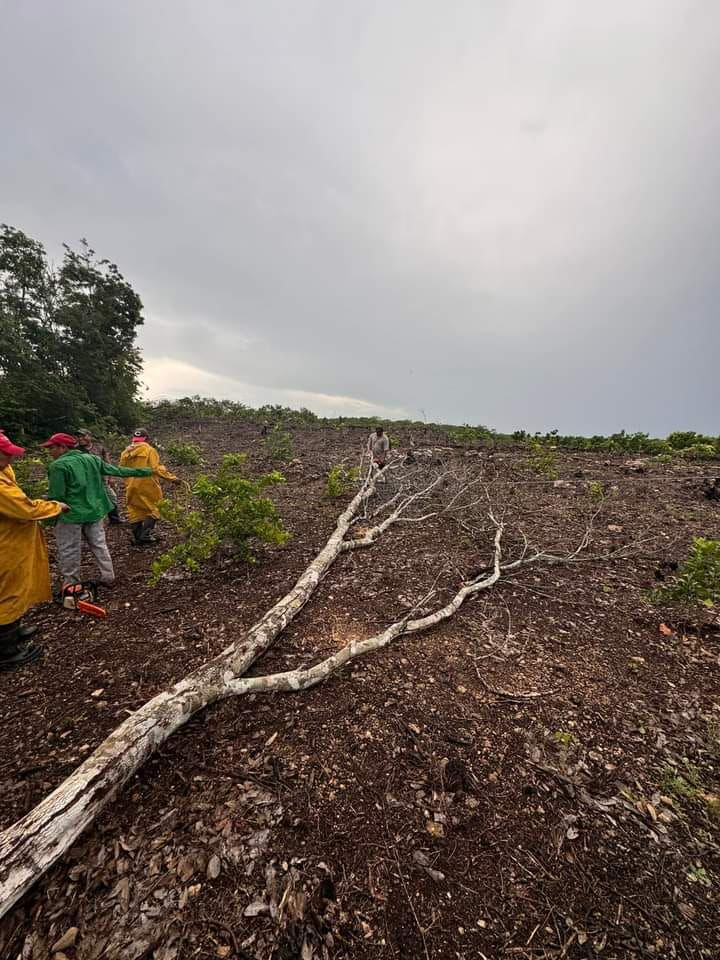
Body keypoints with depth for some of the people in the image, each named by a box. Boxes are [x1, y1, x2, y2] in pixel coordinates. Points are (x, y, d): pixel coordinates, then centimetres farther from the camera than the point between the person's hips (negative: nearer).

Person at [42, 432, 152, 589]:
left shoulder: (58, 465, -15)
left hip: (71, 514, -6)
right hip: (95, 511, 6)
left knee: (69, 550, 9)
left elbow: (56, 496, -17)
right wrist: (144, 471, 18)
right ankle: (108, 577, 23)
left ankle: (71, 583, 21)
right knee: (99, 545, 16)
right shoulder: (92, 459, 4)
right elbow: (118, 470, 9)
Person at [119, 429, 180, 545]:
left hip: (131, 487, 6)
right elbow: (156, 468, -18)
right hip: (147, 486, -5)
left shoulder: (125, 452, 8)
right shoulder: (149, 450, -9)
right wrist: (172, 478, -17)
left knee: (135, 512, 14)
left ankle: (137, 538, 20)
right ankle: (145, 535, 1)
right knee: (153, 509, 9)